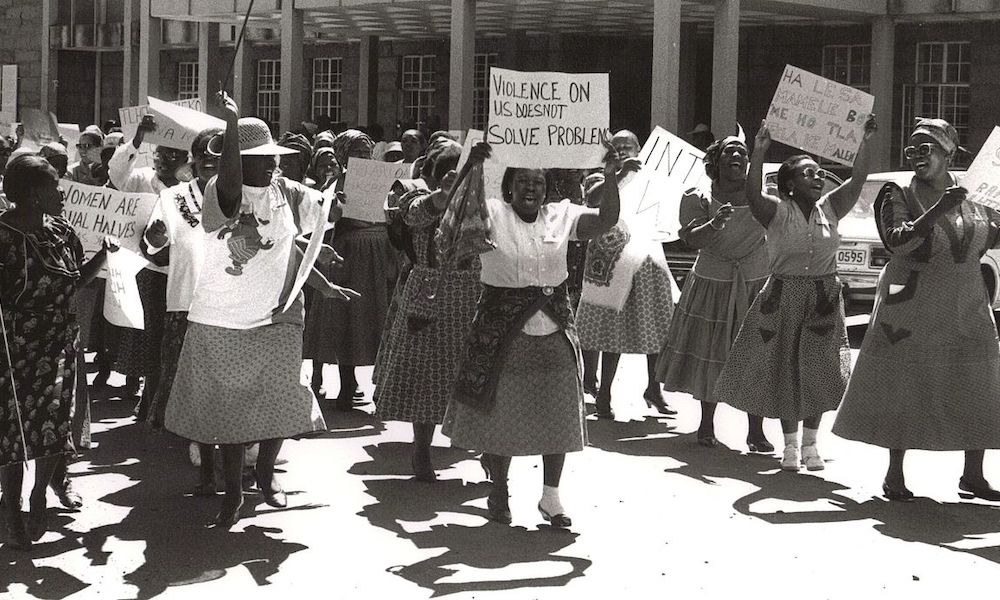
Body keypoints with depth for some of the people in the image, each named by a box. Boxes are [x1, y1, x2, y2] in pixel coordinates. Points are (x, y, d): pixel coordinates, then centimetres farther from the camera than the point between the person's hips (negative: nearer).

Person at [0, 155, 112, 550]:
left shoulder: (59, 231, 1)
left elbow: (75, 279, 13)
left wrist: (103, 253, -1)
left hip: (59, 348, 6)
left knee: (54, 425, 12)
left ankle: (39, 498, 33)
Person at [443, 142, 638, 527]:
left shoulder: (561, 215, 3)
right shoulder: (493, 214, -5)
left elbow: (605, 222, -8)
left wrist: (611, 180, -24)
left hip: (554, 332, 3)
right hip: (502, 332, -3)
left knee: (557, 417, 7)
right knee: (500, 416, 6)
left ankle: (550, 496, 21)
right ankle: (499, 493, 23)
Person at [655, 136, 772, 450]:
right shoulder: (699, 197, -4)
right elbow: (692, 239, -17)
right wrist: (715, 224, -33)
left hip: (756, 284, 1)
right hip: (712, 284, -1)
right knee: (709, 354, 8)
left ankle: (756, 431, 6)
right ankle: (707, 424, 26)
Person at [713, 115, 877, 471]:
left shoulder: (830, 208, 4)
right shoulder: (777, 211, -7)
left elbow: (857, 180, -6)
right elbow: (753, 194, -26)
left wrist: (865, 143, -18)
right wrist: (758, 153, -37)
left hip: (824, 299, 3)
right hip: (784, 296, -3)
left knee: (817, 370, 2)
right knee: (783, 368, 3)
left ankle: (810, 443, 15)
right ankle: (790, 444, 16)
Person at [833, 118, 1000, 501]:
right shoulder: (898, 195, -4)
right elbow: (898, 241, -18)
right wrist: (938, 210, -27)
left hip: (966, 311, 4)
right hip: (912, 308, -4)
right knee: (904, 388, 0)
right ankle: (895, 474, 10)